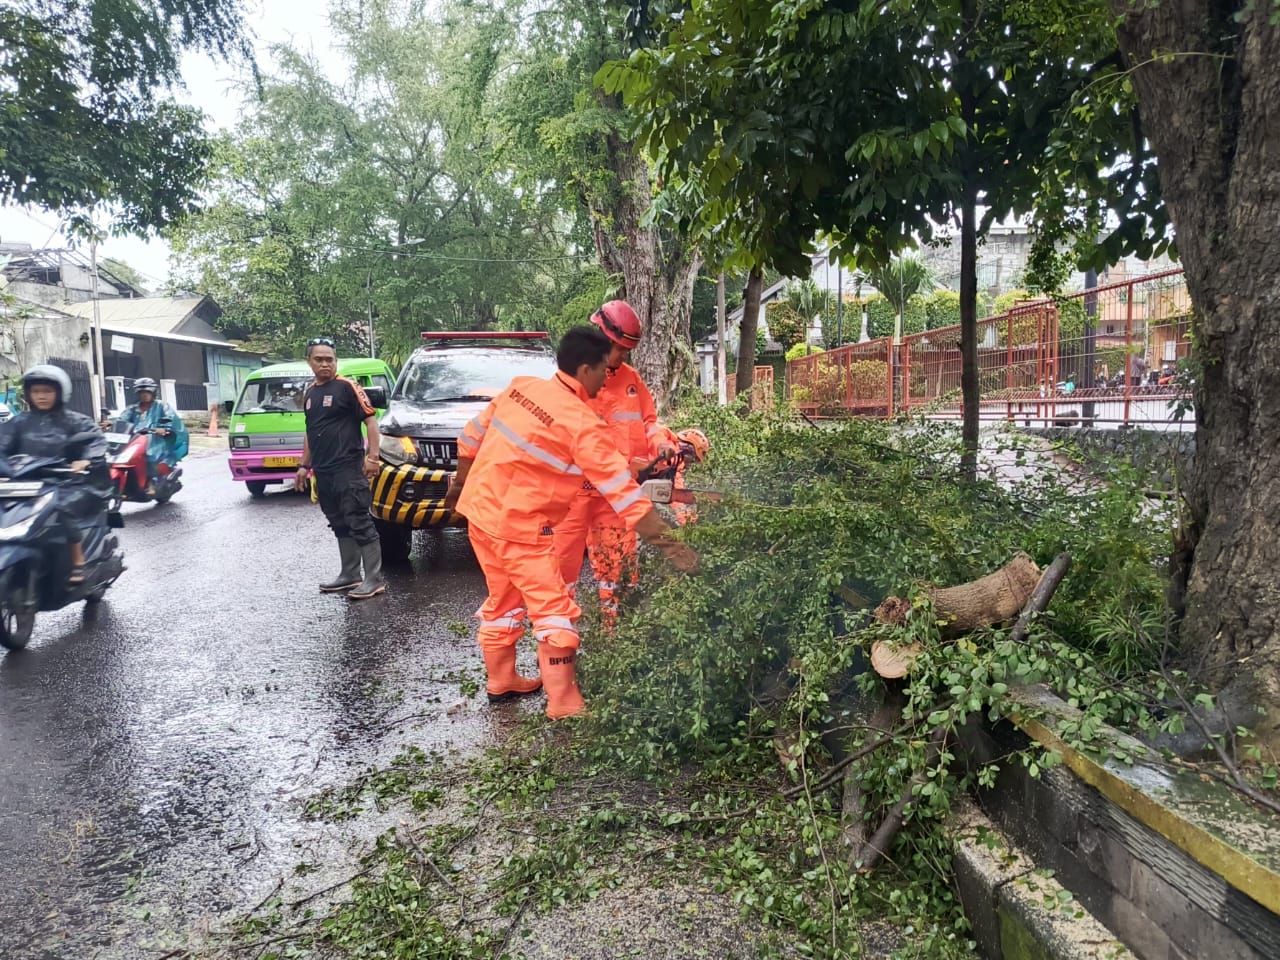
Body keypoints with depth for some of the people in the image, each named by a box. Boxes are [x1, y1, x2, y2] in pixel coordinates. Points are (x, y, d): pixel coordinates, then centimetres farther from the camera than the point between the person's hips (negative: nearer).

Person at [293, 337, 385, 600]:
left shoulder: (347, 387, -7)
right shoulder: (309, 393, 16)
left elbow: (371, 420, -10)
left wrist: (372, 456, -19)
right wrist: (304, 465, 21)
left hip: (348, 469, -8)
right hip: (323, 472, 8)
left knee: (360, 524, -7)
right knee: (340, 525, 13)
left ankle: (374, 579, -4)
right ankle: (349, 575, 22)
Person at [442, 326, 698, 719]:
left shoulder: (521, 386, 2)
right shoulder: (583, 425, -18)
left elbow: (472, 435, 12)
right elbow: (622, 491, -19)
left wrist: (459, 484, 28)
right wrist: (667, 542, -15)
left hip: (480, 509, 8)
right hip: (518, 526, -8)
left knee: (502, 601, 21)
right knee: (554, 610, -1)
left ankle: (501, 682, 35)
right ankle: (565, 707, 1)